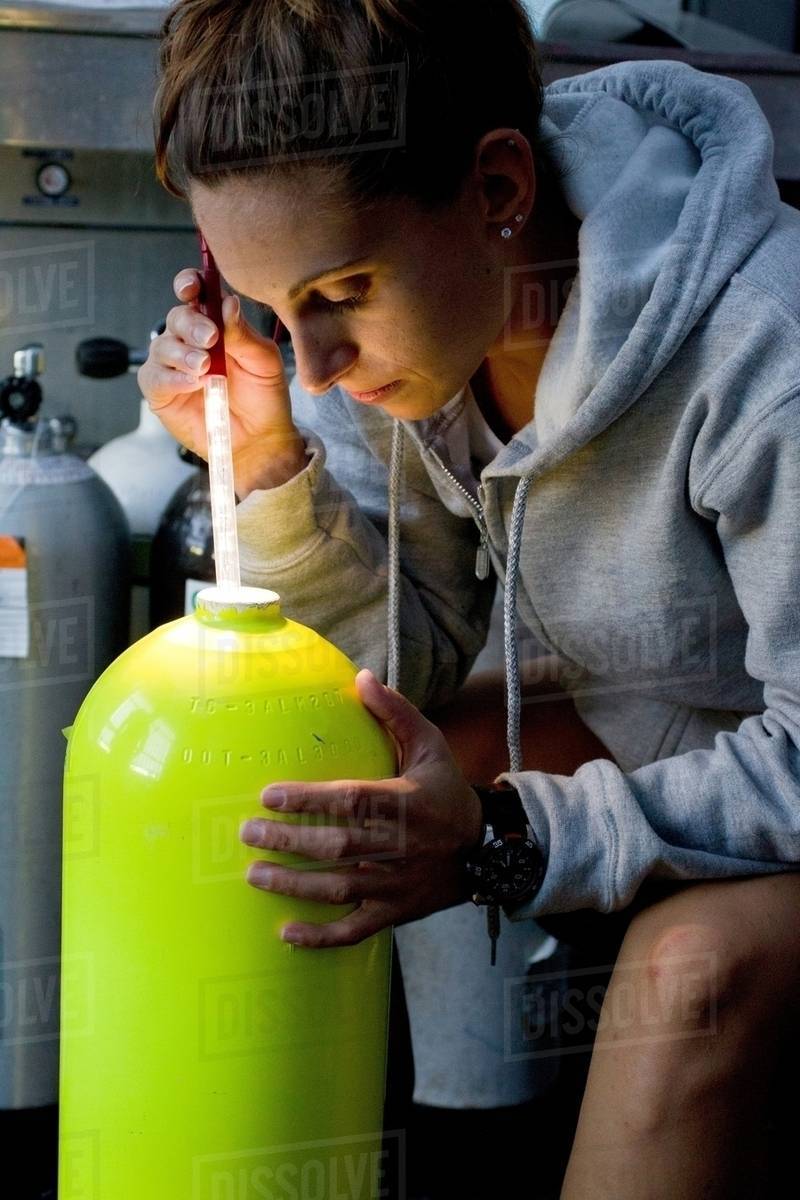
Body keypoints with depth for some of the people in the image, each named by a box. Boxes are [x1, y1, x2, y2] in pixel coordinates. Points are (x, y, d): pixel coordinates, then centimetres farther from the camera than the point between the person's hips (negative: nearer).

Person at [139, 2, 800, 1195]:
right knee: (281, 801, -6)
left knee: (700, 961, -36)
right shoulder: (396, 312, -12)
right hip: (634, 734, 7)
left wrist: (505, 840, -37)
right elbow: (407, 667, -2)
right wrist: (267, 465, -18)